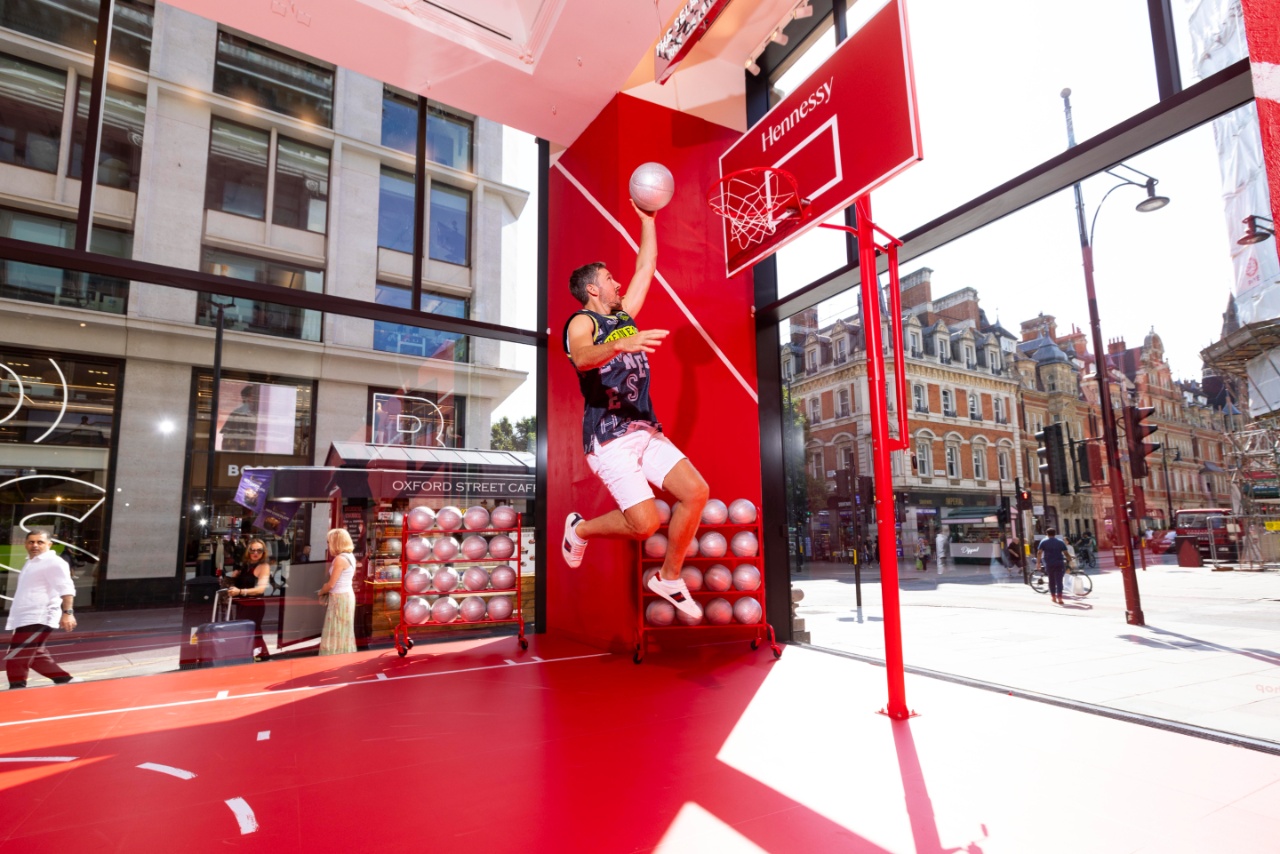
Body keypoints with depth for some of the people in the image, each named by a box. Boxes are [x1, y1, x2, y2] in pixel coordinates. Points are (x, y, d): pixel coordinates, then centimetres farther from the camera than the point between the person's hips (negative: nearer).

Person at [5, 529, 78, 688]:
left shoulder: (53, 562, -12)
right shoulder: (31, 562, 18)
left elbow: (66, 589, -21)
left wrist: (67, 612, -31)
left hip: (38, 620, -10)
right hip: (25, 619, 10)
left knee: (14, 661, -10)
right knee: (37, 657, 14)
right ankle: (67, 682, 21)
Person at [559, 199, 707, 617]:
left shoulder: (624, 316, 18)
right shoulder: (582, 322, -4)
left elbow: (646, 267, 24)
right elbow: (582, 358, -28)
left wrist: (647, 219, 23)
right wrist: (621, 345, -46)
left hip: (646, 430, 8)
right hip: (608, 437, -7)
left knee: (696, 492, -8)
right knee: (645, 522, -16)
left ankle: (669, 578, 11)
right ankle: (581, 529, 16)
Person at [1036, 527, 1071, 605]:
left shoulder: (1043, 542, 3)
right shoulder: (1060, 542, 8)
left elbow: (1039, 553, -6)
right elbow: (1066, 553, 0)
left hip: (1049, 564, 0)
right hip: (1059, 563, 0)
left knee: (1051, 580, 14)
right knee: (1059, 581, -2)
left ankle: (1053, 596, 20)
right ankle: (1059, 598, -12)